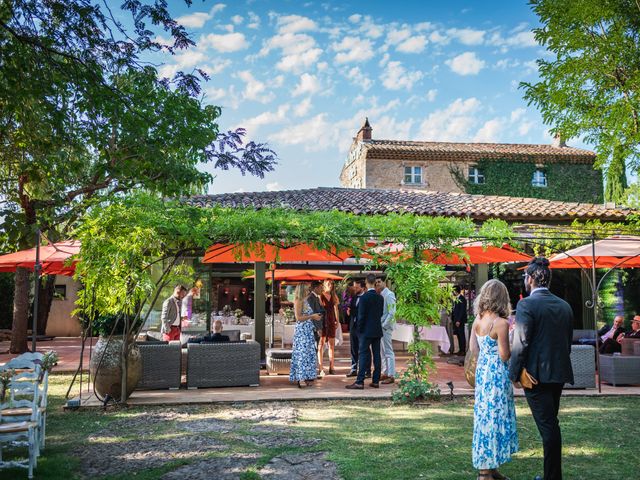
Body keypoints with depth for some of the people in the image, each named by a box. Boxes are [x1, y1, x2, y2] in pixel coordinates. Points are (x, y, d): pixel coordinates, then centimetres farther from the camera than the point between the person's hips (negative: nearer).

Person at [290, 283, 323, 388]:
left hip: (308, 330, 9)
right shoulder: (298, 301, -11)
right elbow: (299, 318, -16)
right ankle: (301, 379, -6)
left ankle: (307, 377, 14)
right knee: (302, 352, -8)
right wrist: (312, 316, -13)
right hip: (302, 330, -9)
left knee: (309, 352, 9)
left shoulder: (305, 301, 15)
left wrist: (315, 317, 13)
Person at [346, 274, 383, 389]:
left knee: (363, 355, -4)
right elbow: (381, 313, 11)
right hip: (378, 330, 6)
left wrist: (359, 330, -3)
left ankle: (360, 382, -5)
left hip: (366, 331, -6)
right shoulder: (380, 298, 4)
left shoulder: (364, 298, -14)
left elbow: (361, 315, -13)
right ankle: (376, 381, 12)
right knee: (376, 355, 8)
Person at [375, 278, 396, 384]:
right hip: (380, 326, 8)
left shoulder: (389, 295, -12)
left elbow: (391, 313, -17)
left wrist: (383, 325, -17)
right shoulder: (380, 295, 12)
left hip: (386, 327, -8)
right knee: (383, 351, 13)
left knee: (388, 351, -4)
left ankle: (391, 376, 0)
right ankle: (385, 373, 21)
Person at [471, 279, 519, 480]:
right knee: (494, 416, 1)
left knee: (484, 415, 15)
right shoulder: (501, 323, -17)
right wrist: (511, 344, 1)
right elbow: (505, 356, -16)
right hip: (497, 375, -7)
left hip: (482, 372, 7)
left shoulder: (477, 320, 3)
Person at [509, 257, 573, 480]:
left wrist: (514, 373, -9)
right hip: (559, 373, 7)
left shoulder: (526, 304, -13)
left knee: (547, 426, -3)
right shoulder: (564, 306, 8)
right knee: (551, 423, 16)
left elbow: (520, 343, -17)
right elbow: (568, 341, 13)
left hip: (536, 374, -7)